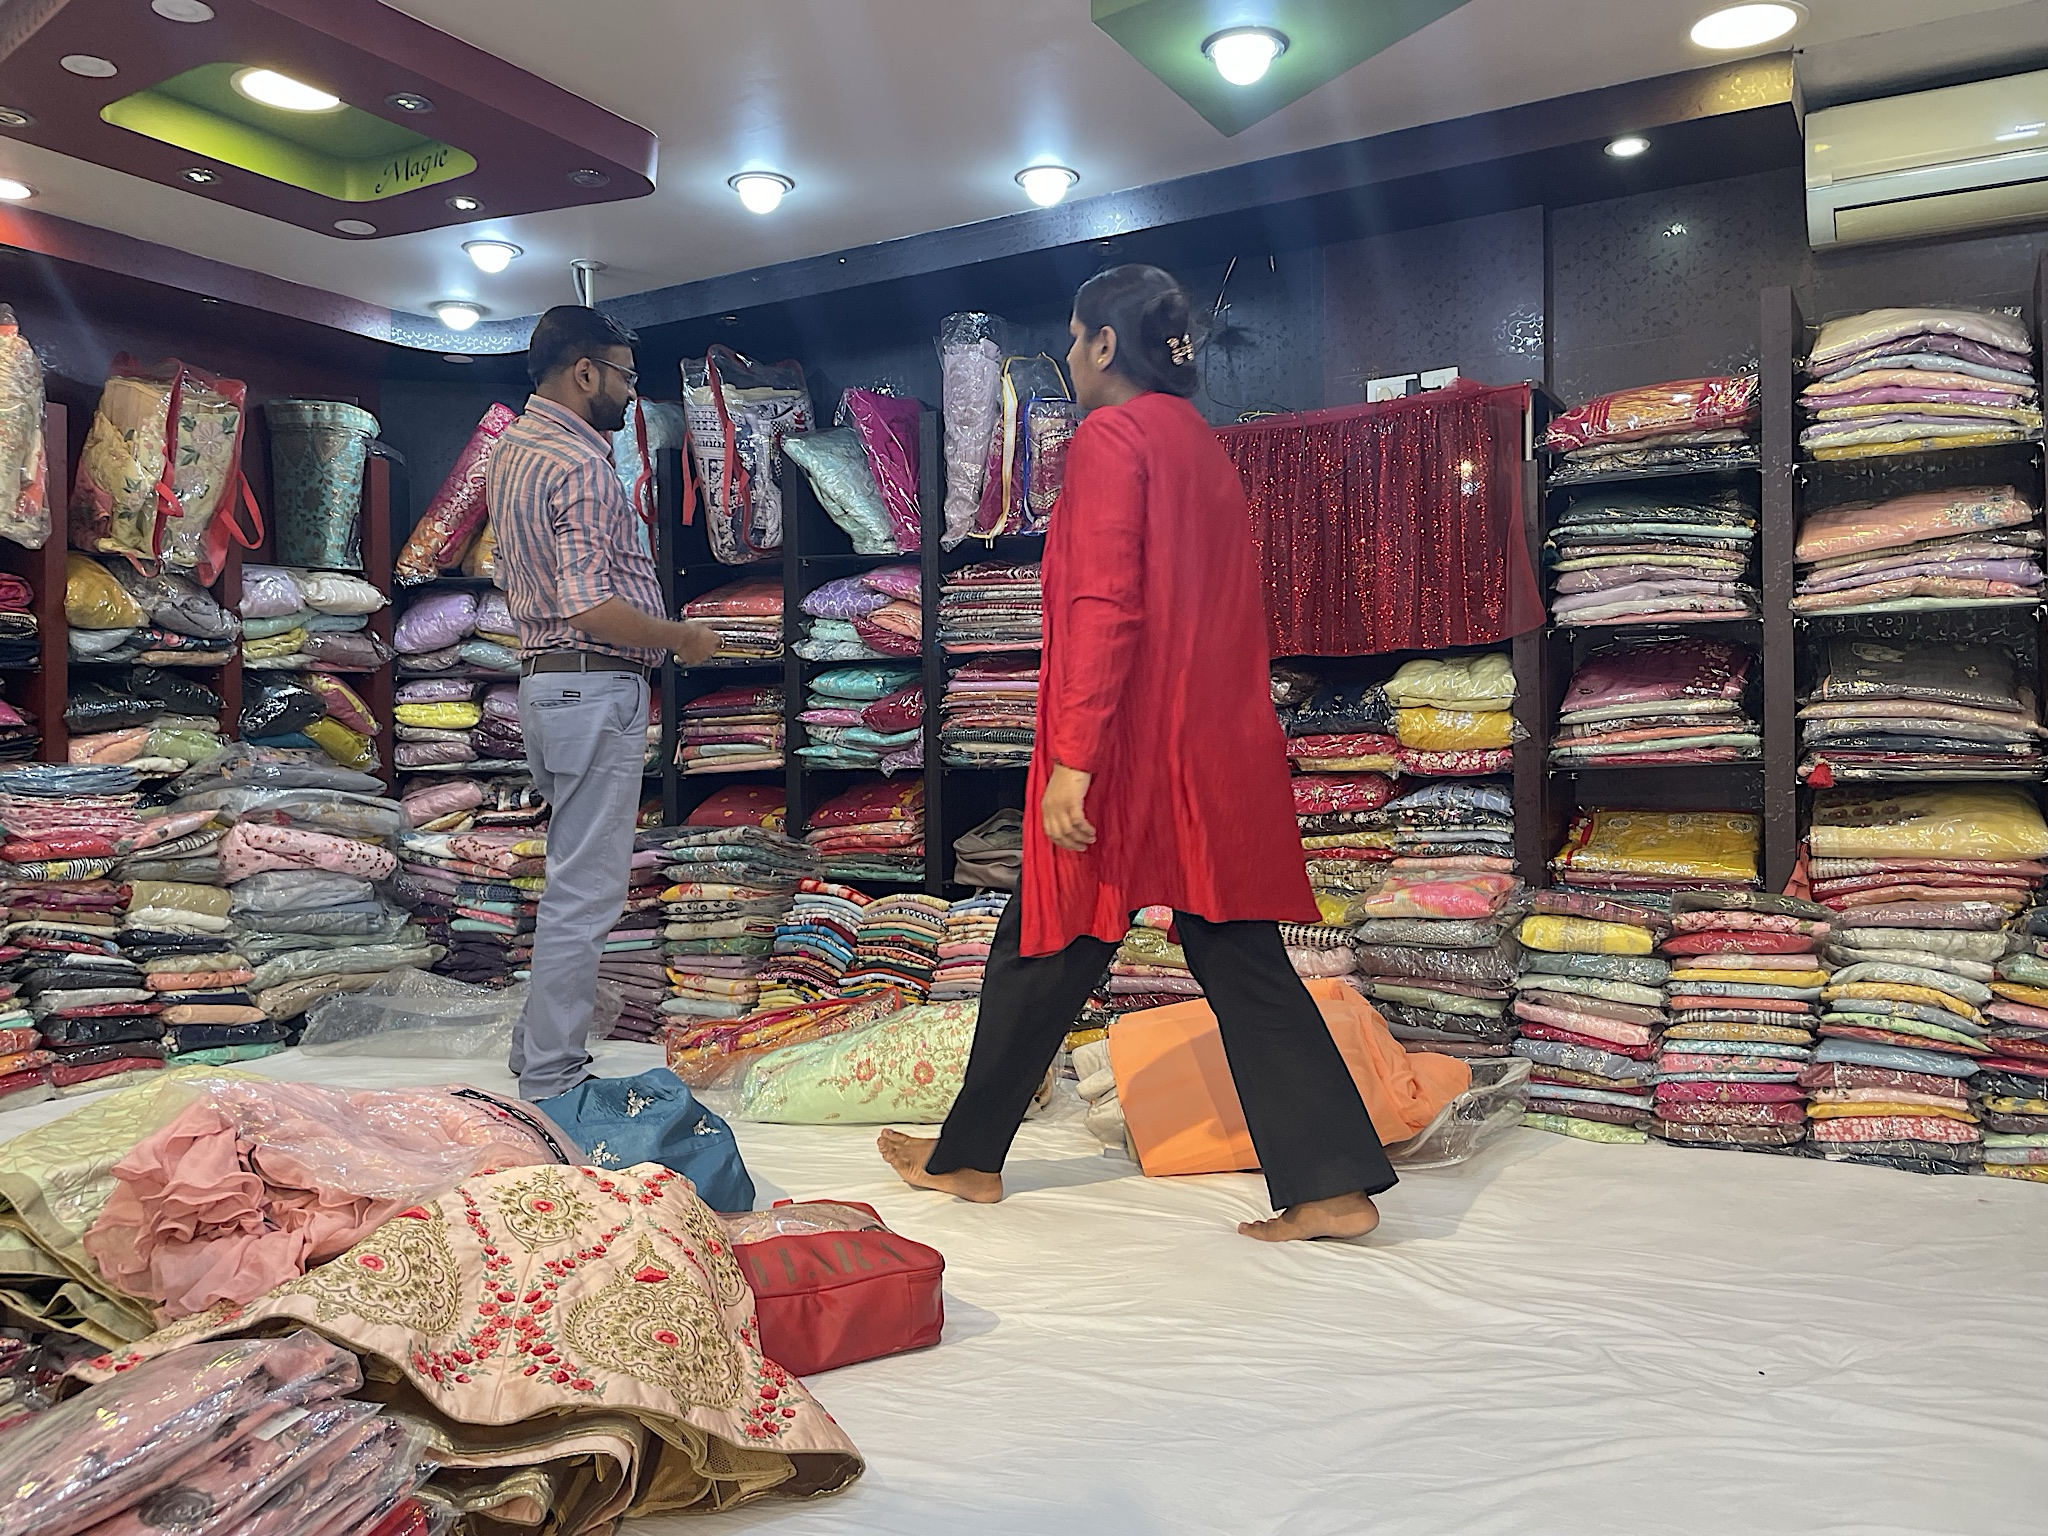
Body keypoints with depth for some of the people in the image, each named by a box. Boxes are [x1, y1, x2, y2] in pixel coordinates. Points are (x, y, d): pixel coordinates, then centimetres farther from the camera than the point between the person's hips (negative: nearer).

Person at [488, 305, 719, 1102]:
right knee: (584, 894, -4)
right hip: (596, 689, -10)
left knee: (571, 879, 19)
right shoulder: (582, 465, -15)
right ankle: (551, 1083, 3)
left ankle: (539, 1049, 28)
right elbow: (592, 606, -23)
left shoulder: (510, 452, 15)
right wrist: (681, 636, -10)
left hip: (542, 679, 10)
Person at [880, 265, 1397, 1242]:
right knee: (1243, 961, 6)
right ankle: (1335, 1185, 4)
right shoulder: (1204, 444, 18)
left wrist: (1072, 758, -22)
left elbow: (1105, 606, -19)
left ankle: (968, 1157, 23)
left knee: (1043, 953, 7)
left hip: (1131, 753, -7)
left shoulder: (1111, 436, -7)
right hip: (1220, 756, 8)